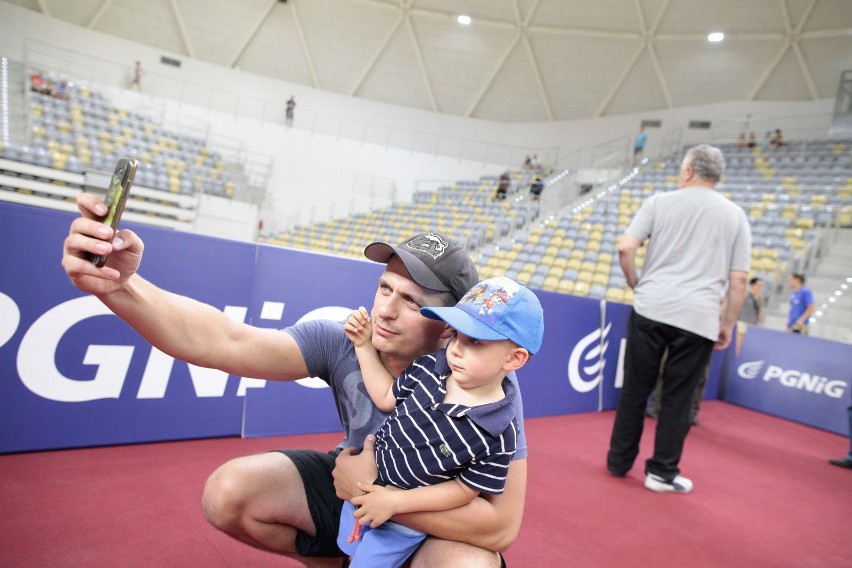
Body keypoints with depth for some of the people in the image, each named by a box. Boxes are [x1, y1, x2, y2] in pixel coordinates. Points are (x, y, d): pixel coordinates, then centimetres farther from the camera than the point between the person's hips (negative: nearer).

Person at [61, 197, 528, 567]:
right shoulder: (343, 343, -21)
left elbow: (502, 525, -30)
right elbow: (227, 342, -34)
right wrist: (119, 286, -50)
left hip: (437, 518, -2)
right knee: (228, 492, -14)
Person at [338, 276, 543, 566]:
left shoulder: (496, 437, -30)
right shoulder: (430, 368, -19)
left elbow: (464, 489, -20)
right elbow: (386, 398, -3)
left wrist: (395, 502, -22)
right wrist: (364, 345, -9)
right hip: (363, 484, 5)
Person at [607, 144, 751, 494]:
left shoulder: (660, 202, 5)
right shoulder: (735, 216, 9)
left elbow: (625, 248, -5)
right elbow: (738, 280, 4)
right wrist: (728, 323, 13)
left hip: (650, 308, 0)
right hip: (699, 318, 1)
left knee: (635, 389, 10)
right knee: (677, 398, 9)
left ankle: (619, 462, 21)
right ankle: (662, 472, 17)